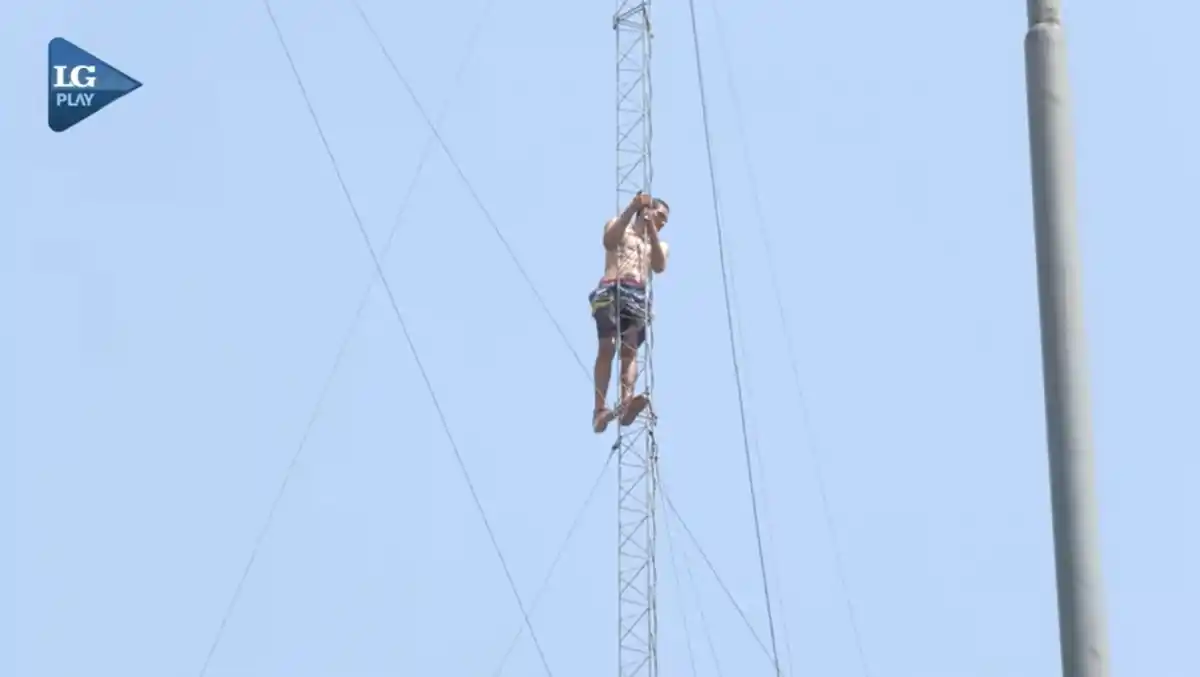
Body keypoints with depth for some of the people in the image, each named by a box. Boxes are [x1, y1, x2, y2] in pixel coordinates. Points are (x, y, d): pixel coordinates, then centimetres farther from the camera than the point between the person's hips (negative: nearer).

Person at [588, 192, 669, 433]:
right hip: (611, 291, -4)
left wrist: (652, 231, 3)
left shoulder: (660, 244, 30)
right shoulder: (619, 226, 20)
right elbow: (609, 241, -4)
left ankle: (626, 403, -37)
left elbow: (660, 266, 8)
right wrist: (631, 209, -5)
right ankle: (600, 409, -27)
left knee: (630, 350, -16)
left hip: (638, 296, 4)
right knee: (607, 347, -19)